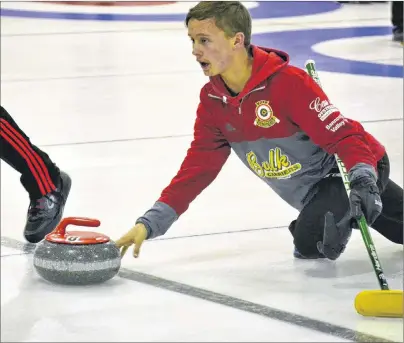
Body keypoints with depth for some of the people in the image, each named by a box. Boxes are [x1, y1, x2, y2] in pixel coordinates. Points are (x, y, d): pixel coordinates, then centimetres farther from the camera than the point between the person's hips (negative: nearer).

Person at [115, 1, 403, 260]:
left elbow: (344, 134, -30)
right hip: (311, 193, 7)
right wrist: (149, 224, -11)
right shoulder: (212, 101, -5)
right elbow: (197, 168, -3)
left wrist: (363, 181, -46)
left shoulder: (288, 82, -30)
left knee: (311, 240, -27)